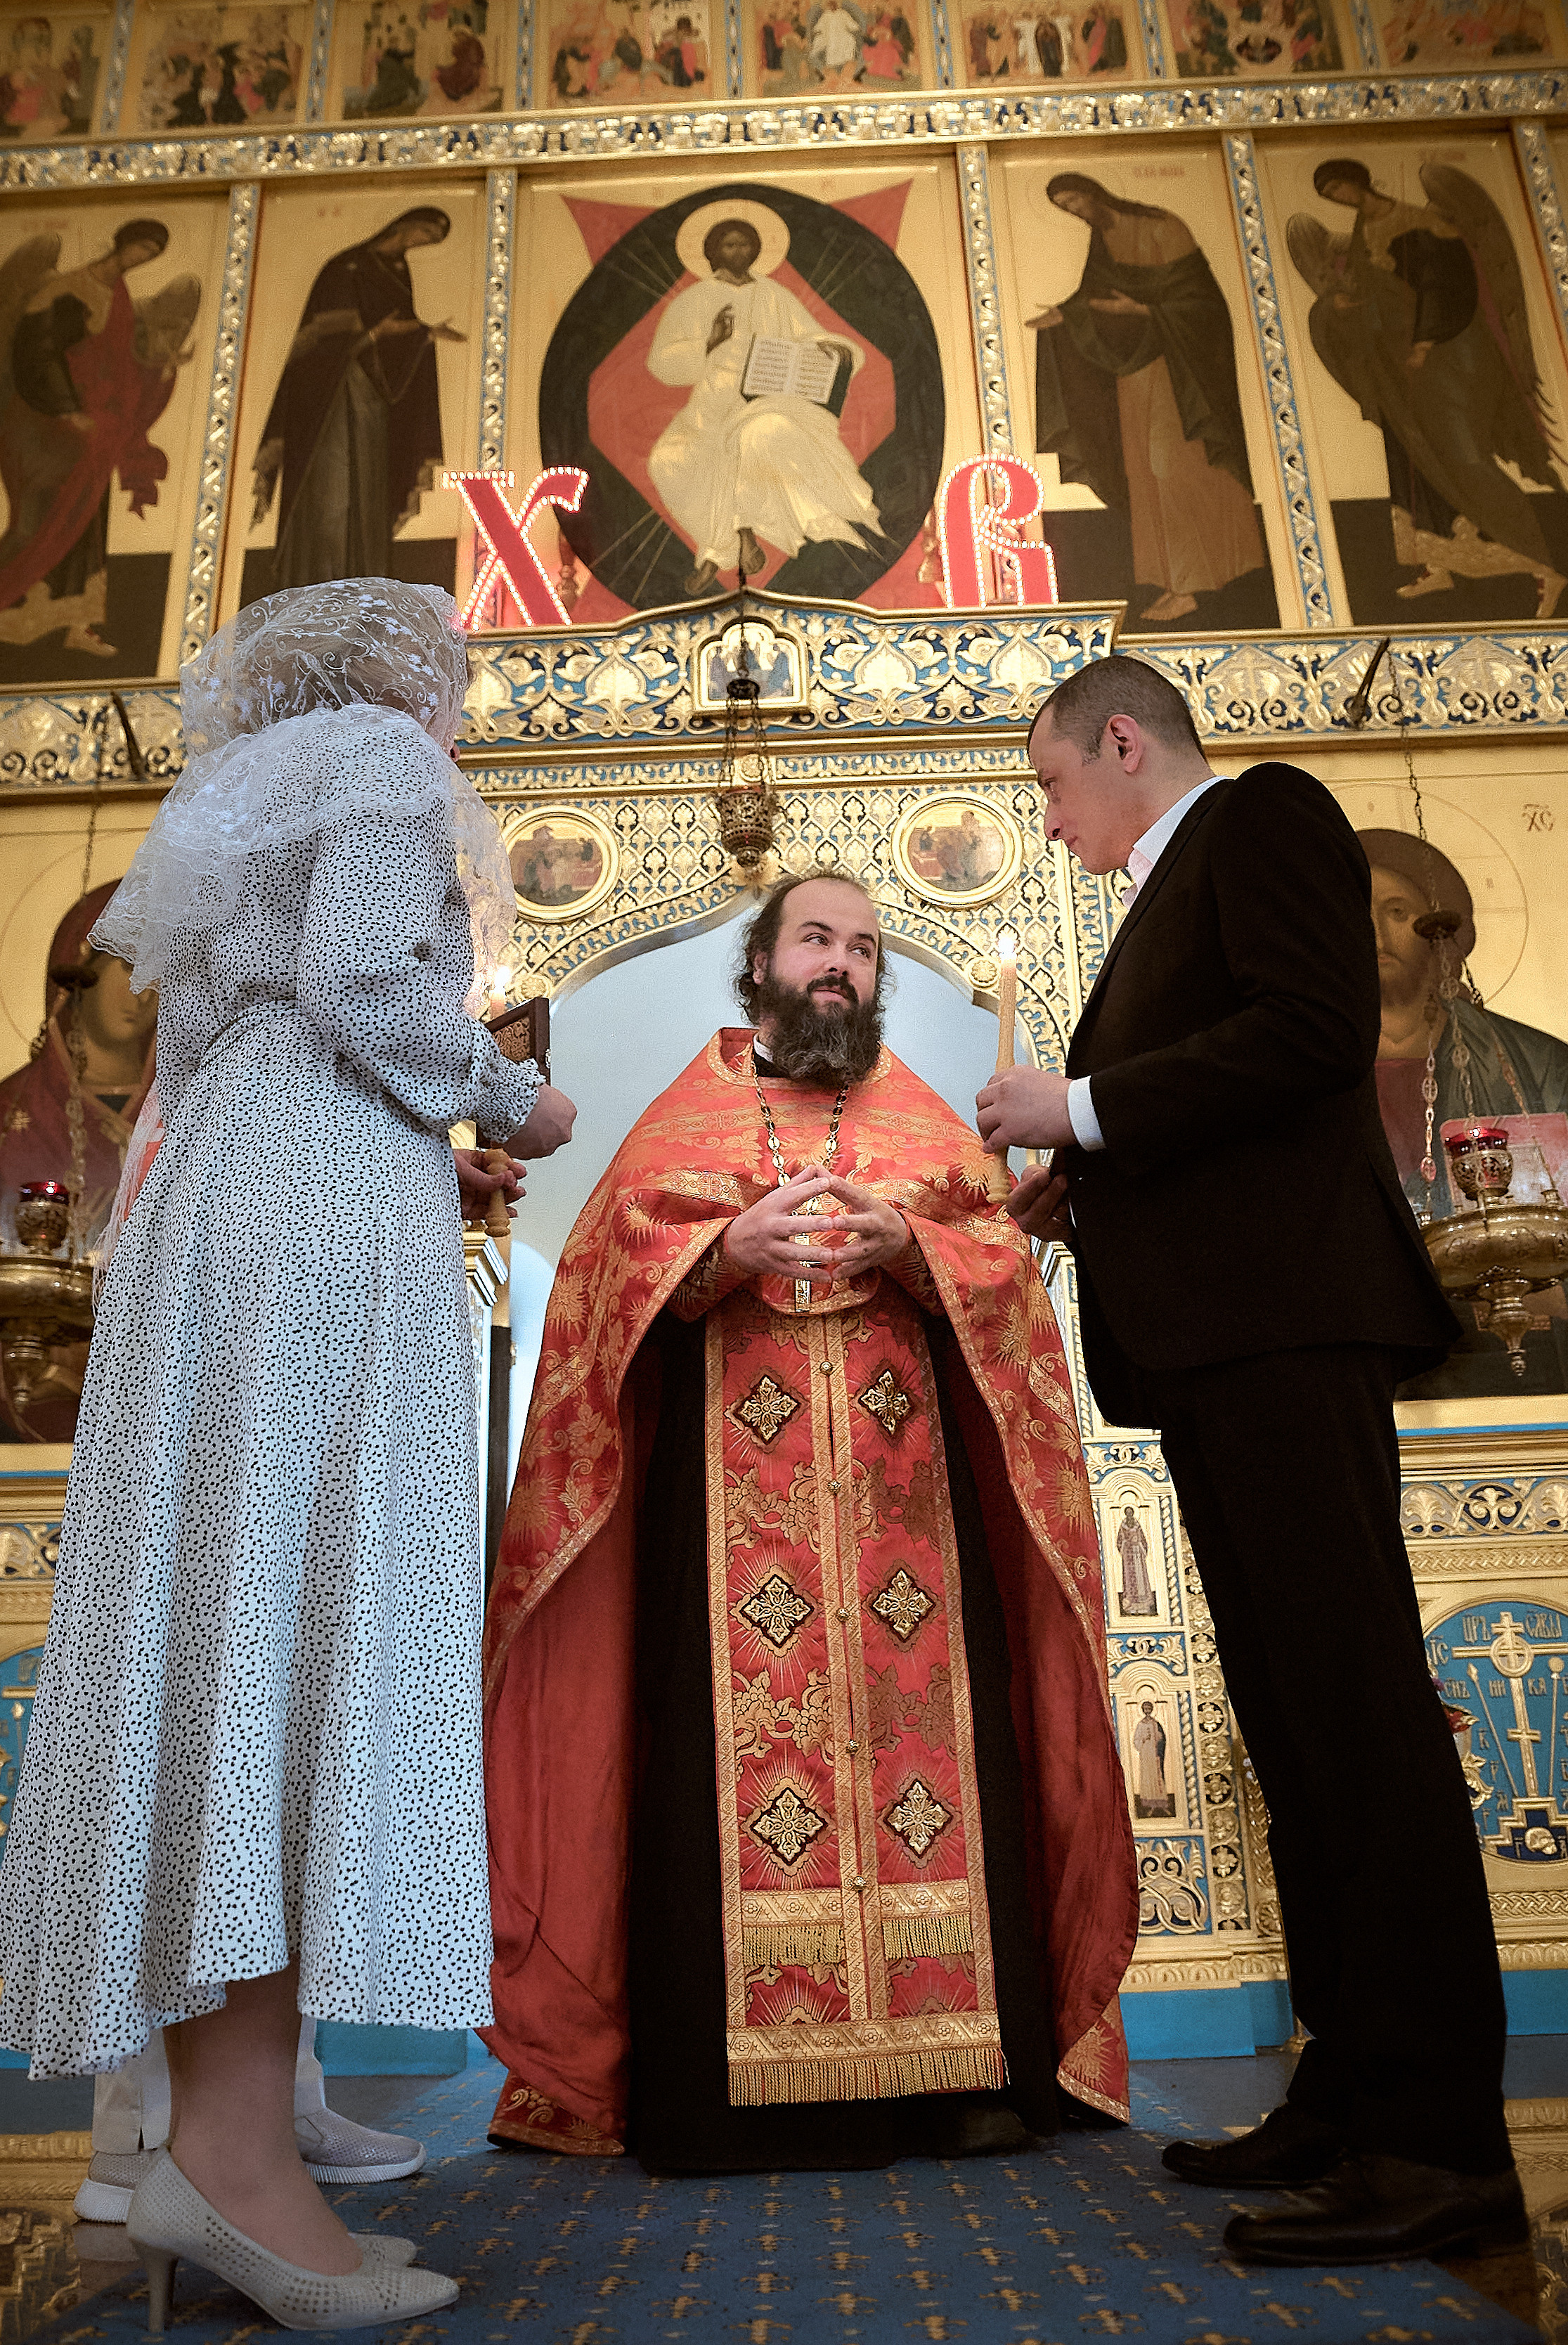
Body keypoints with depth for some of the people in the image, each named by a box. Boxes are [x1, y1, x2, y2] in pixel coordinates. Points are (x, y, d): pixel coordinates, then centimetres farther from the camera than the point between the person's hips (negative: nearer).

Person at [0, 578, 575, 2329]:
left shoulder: (240, 810, 32)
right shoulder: (383, 765, 7)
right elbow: (359, 986, -11)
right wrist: (503, 1096, 4)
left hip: (218, 1200, 9)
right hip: (328, 1204, -8)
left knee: (213, 1637, 0)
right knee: (320, 1623, -15)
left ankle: (208, 2138, 3)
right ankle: (238, 2143, -17)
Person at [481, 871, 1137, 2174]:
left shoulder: (922, 1115, 18)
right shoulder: (689, 1111, 14)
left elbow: (1002, 1259, 7)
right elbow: (613, 1257, 2)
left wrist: (908, 1247, -13)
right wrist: (728, 1252, -16)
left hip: (902, 1472, 2)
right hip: (731, 1476, -1)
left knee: (926, 1719, -2)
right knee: (734, 1732, -5)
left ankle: (960, 2065, 7)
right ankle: (737, 2082, 4)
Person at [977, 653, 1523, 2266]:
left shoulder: (1263, 812, 2)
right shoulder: (1170, 893, 28)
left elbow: (1317, 1031, -15)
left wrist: (1083, 1111, -12)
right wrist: (1081, 1191, 15)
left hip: (1287, 1321, -10)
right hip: (1215, 1343, 10)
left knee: (1352, 1704, -10)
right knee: (1292, 1720, 9)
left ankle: (1443, 2144, -2)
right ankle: (1353, 2094, 18)